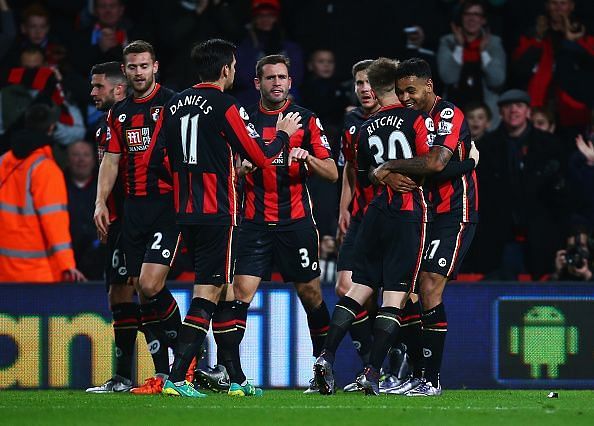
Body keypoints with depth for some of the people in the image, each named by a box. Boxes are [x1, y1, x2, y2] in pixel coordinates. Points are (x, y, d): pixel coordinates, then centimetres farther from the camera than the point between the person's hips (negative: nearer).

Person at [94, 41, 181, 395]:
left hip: (168, 203, -6)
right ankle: (162, 373, 7)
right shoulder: (119, 113, 16)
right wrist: (101, 202, 8)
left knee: (150, 285, -17)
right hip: (135, 207, 6)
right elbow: (111, 159, 19)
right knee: (142, 292, 2)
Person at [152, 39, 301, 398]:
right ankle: (176, 378, -15)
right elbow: (261, 156, -8)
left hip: (186, 212, 7)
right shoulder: (225, 106, -11)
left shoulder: (175, 105, 9)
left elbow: (154, 157, 11)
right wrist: (283, 134, 10)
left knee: (226, 290, 16)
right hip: (217, 213, -7)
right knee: (208, 293, -6)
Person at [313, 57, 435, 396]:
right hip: (409, 212, -5)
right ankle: (373, 372, -10)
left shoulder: (367, 129, 11)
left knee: (360, 288, 9)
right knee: (396, 295, -4)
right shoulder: (418, 119, -4)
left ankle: (326, 357, -3)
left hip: (376, 212, 5)